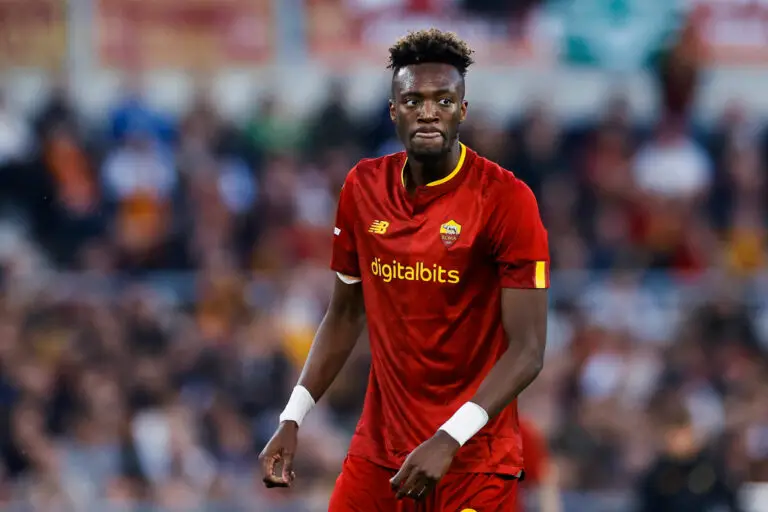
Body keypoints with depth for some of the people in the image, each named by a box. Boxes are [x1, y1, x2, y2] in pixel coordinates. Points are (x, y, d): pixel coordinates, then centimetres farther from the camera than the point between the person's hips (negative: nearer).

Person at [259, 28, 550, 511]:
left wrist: (449, 440, -25)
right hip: (377, 451, 4)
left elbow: (527, 351, -15)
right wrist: (292, 419, 7)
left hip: (474, 465, -4)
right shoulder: (363, 187, 3)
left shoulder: (505, 199, -13)